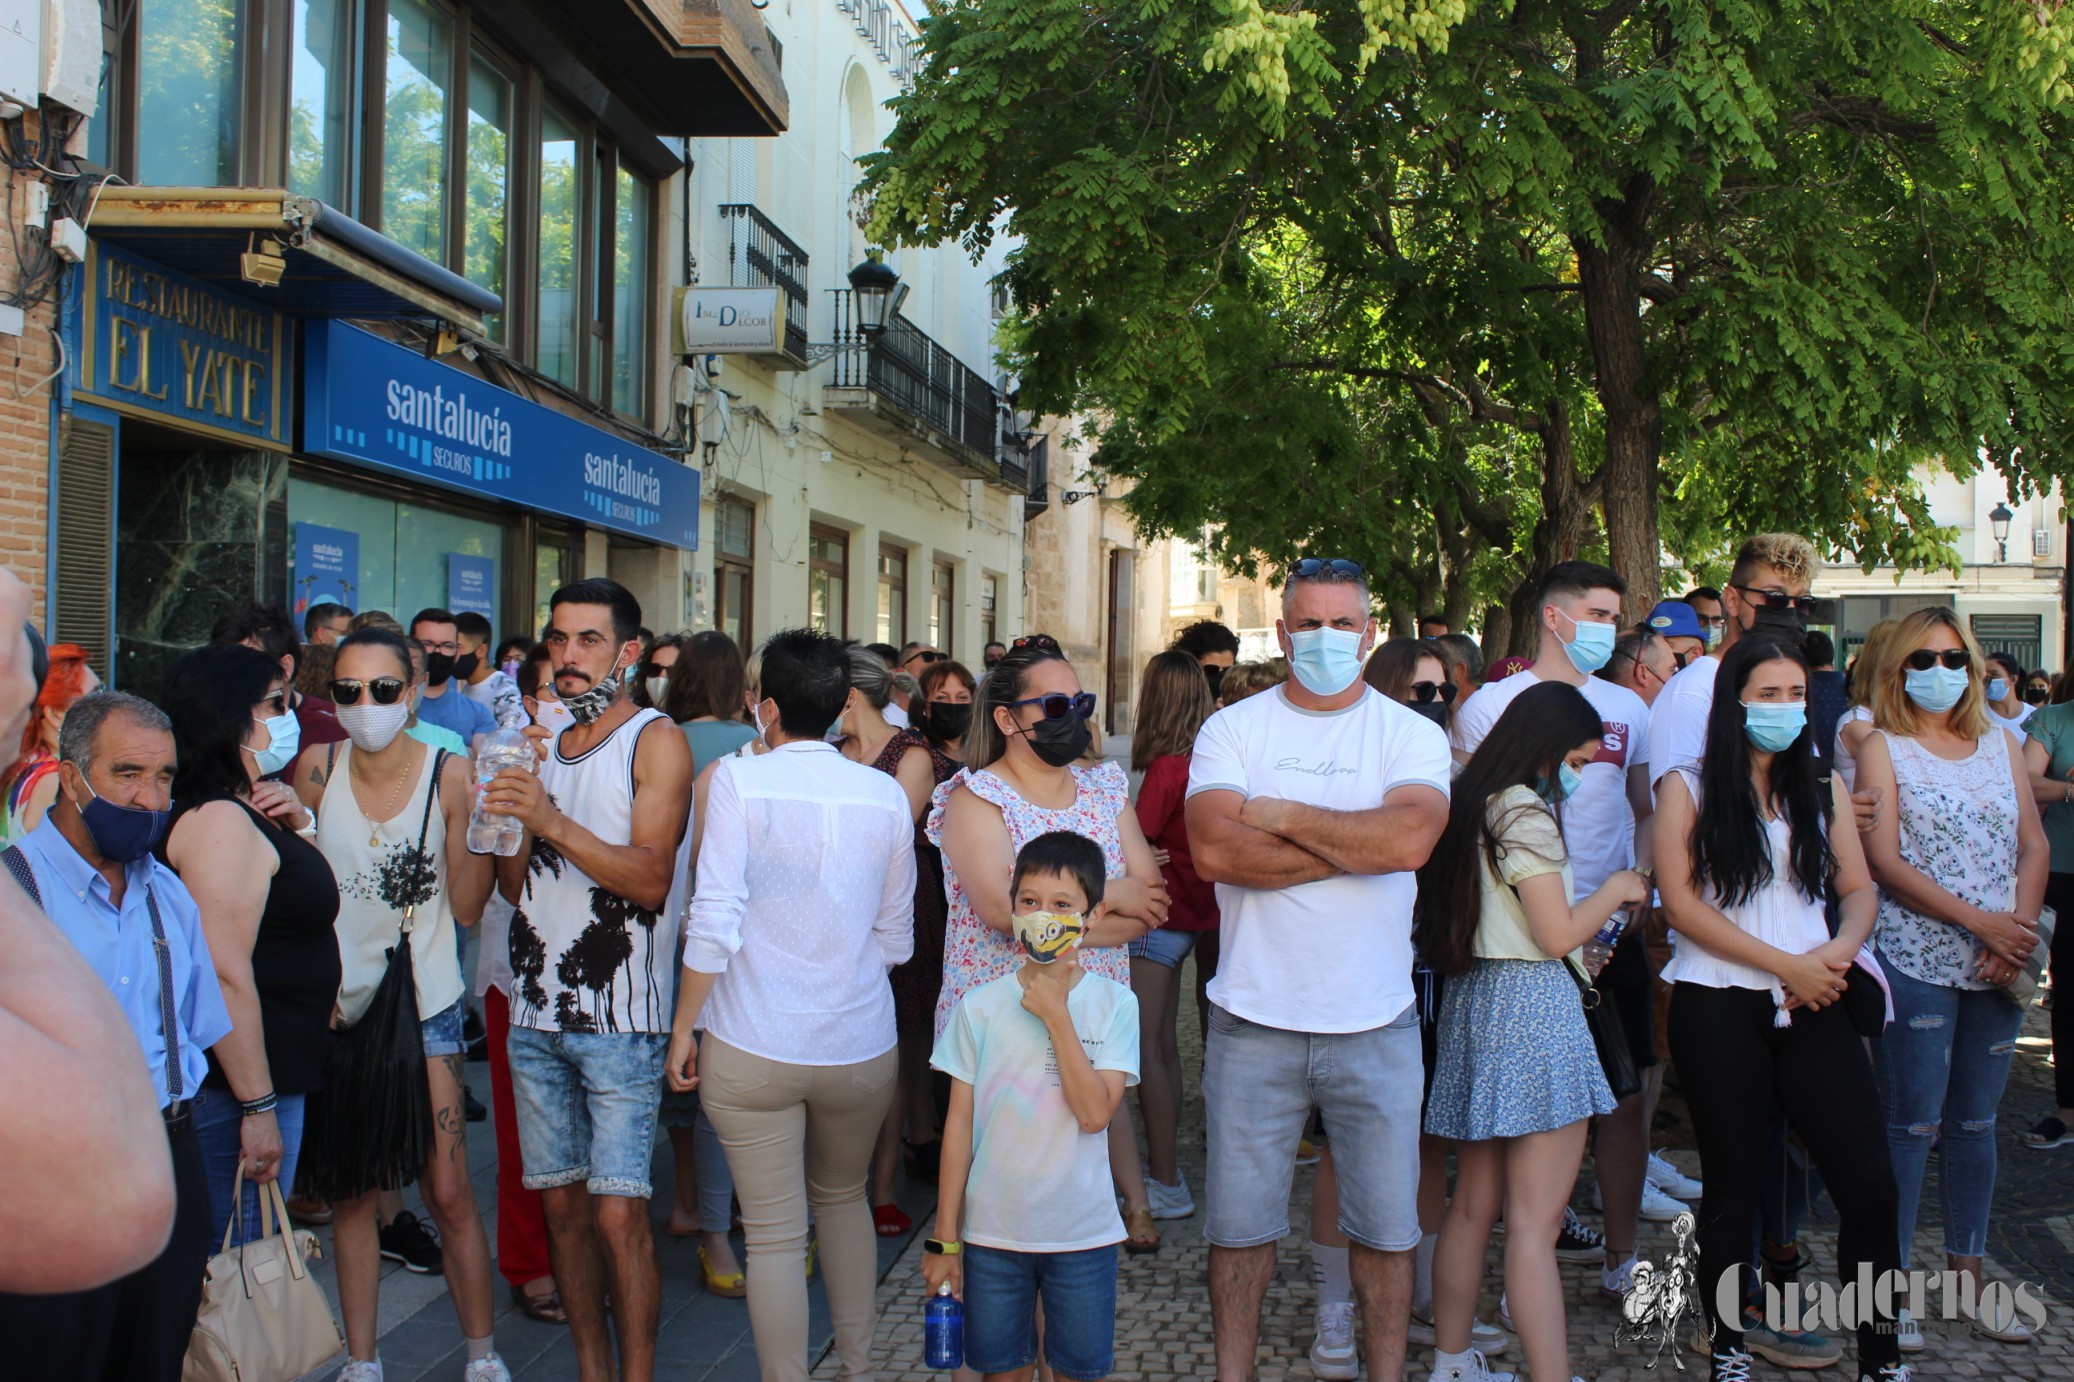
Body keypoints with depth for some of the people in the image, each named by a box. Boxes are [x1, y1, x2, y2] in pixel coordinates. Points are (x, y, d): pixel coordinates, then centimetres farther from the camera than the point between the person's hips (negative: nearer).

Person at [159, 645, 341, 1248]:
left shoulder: (248, 814, 14)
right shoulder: (219, 820, -18)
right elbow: (225, 974, -25)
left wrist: (298, 823, 7)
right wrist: (258, 1107, -24)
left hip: (275, 1076, 10)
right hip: (238, 1088, -10)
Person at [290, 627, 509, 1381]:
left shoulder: (448, 773, -9)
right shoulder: (317, 770, -3)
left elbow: (466, 906, -10)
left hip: (423, 1006, -2)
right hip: (336, 1003, 2)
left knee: (449, 1194, -2)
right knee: (349, 1192, 11)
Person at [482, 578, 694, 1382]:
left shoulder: (655, 741, -5)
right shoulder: (543, 743, 15)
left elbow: (651, 878, -16)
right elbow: (516, 885, 13)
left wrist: (552, 820, -26)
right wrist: (511, 810, -6)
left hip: (620, 1020, -6)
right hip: (537, 1014, 6)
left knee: (618, 1212, -8)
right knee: (561, 1202, 10)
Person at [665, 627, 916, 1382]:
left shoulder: (738, 779, -9)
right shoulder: (885, 794, 0)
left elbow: (715, 923, -13)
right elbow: (896, 936, 6)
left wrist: (681, 1030, -3)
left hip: (753, 1048, -3)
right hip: (861, 1045, 4)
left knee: (774, 1232, 6)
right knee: (843, 1198, 25)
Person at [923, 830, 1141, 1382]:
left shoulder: (1114, 1004, -6)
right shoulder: (980, 1006, -4)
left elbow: (1095, 1113, -17)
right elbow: (959, 1125, -1)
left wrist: (1056, 1015, -19)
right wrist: (944, 1239, 0)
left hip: (1081, 1231, -1)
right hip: (992, 1228, 1)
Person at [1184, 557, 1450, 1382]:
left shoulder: (1411, 735, 2)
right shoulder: (1232, 729, 2)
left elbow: (1410, 838, -18)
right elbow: (1213, 850, -15)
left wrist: (1281, 815, -12)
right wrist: (1356, 847, -13)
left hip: (1375, 1025, 0)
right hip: (1254, 1020, 0)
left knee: (1387, 1223, 9)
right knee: (1239, 1222, 9)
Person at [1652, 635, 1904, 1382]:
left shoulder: (1824, 789, 12)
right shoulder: (1688, 788, 0)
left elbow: (1859, 889, 11)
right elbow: (1681, 900, -8)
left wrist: (1839, 950, -11)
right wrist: (1784, 963, -13)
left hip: (1812, 1008, 3)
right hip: (1719, 1007, -3)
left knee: (1869, 1186, -3)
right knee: (1734, 1186, 7)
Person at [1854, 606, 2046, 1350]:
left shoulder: (2000, 743, 12)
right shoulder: (1884, 749, -2)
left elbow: (2033, 844, 9)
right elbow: (1884, 860, -10)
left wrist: (2020, 926, -8)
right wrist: (1979, 921, -17)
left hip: (1997, 964, 5)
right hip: (1916, 961, -5)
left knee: (1976, 1121, 12)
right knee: (1912, 1125, -2)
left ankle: (1967, 1274, 22)